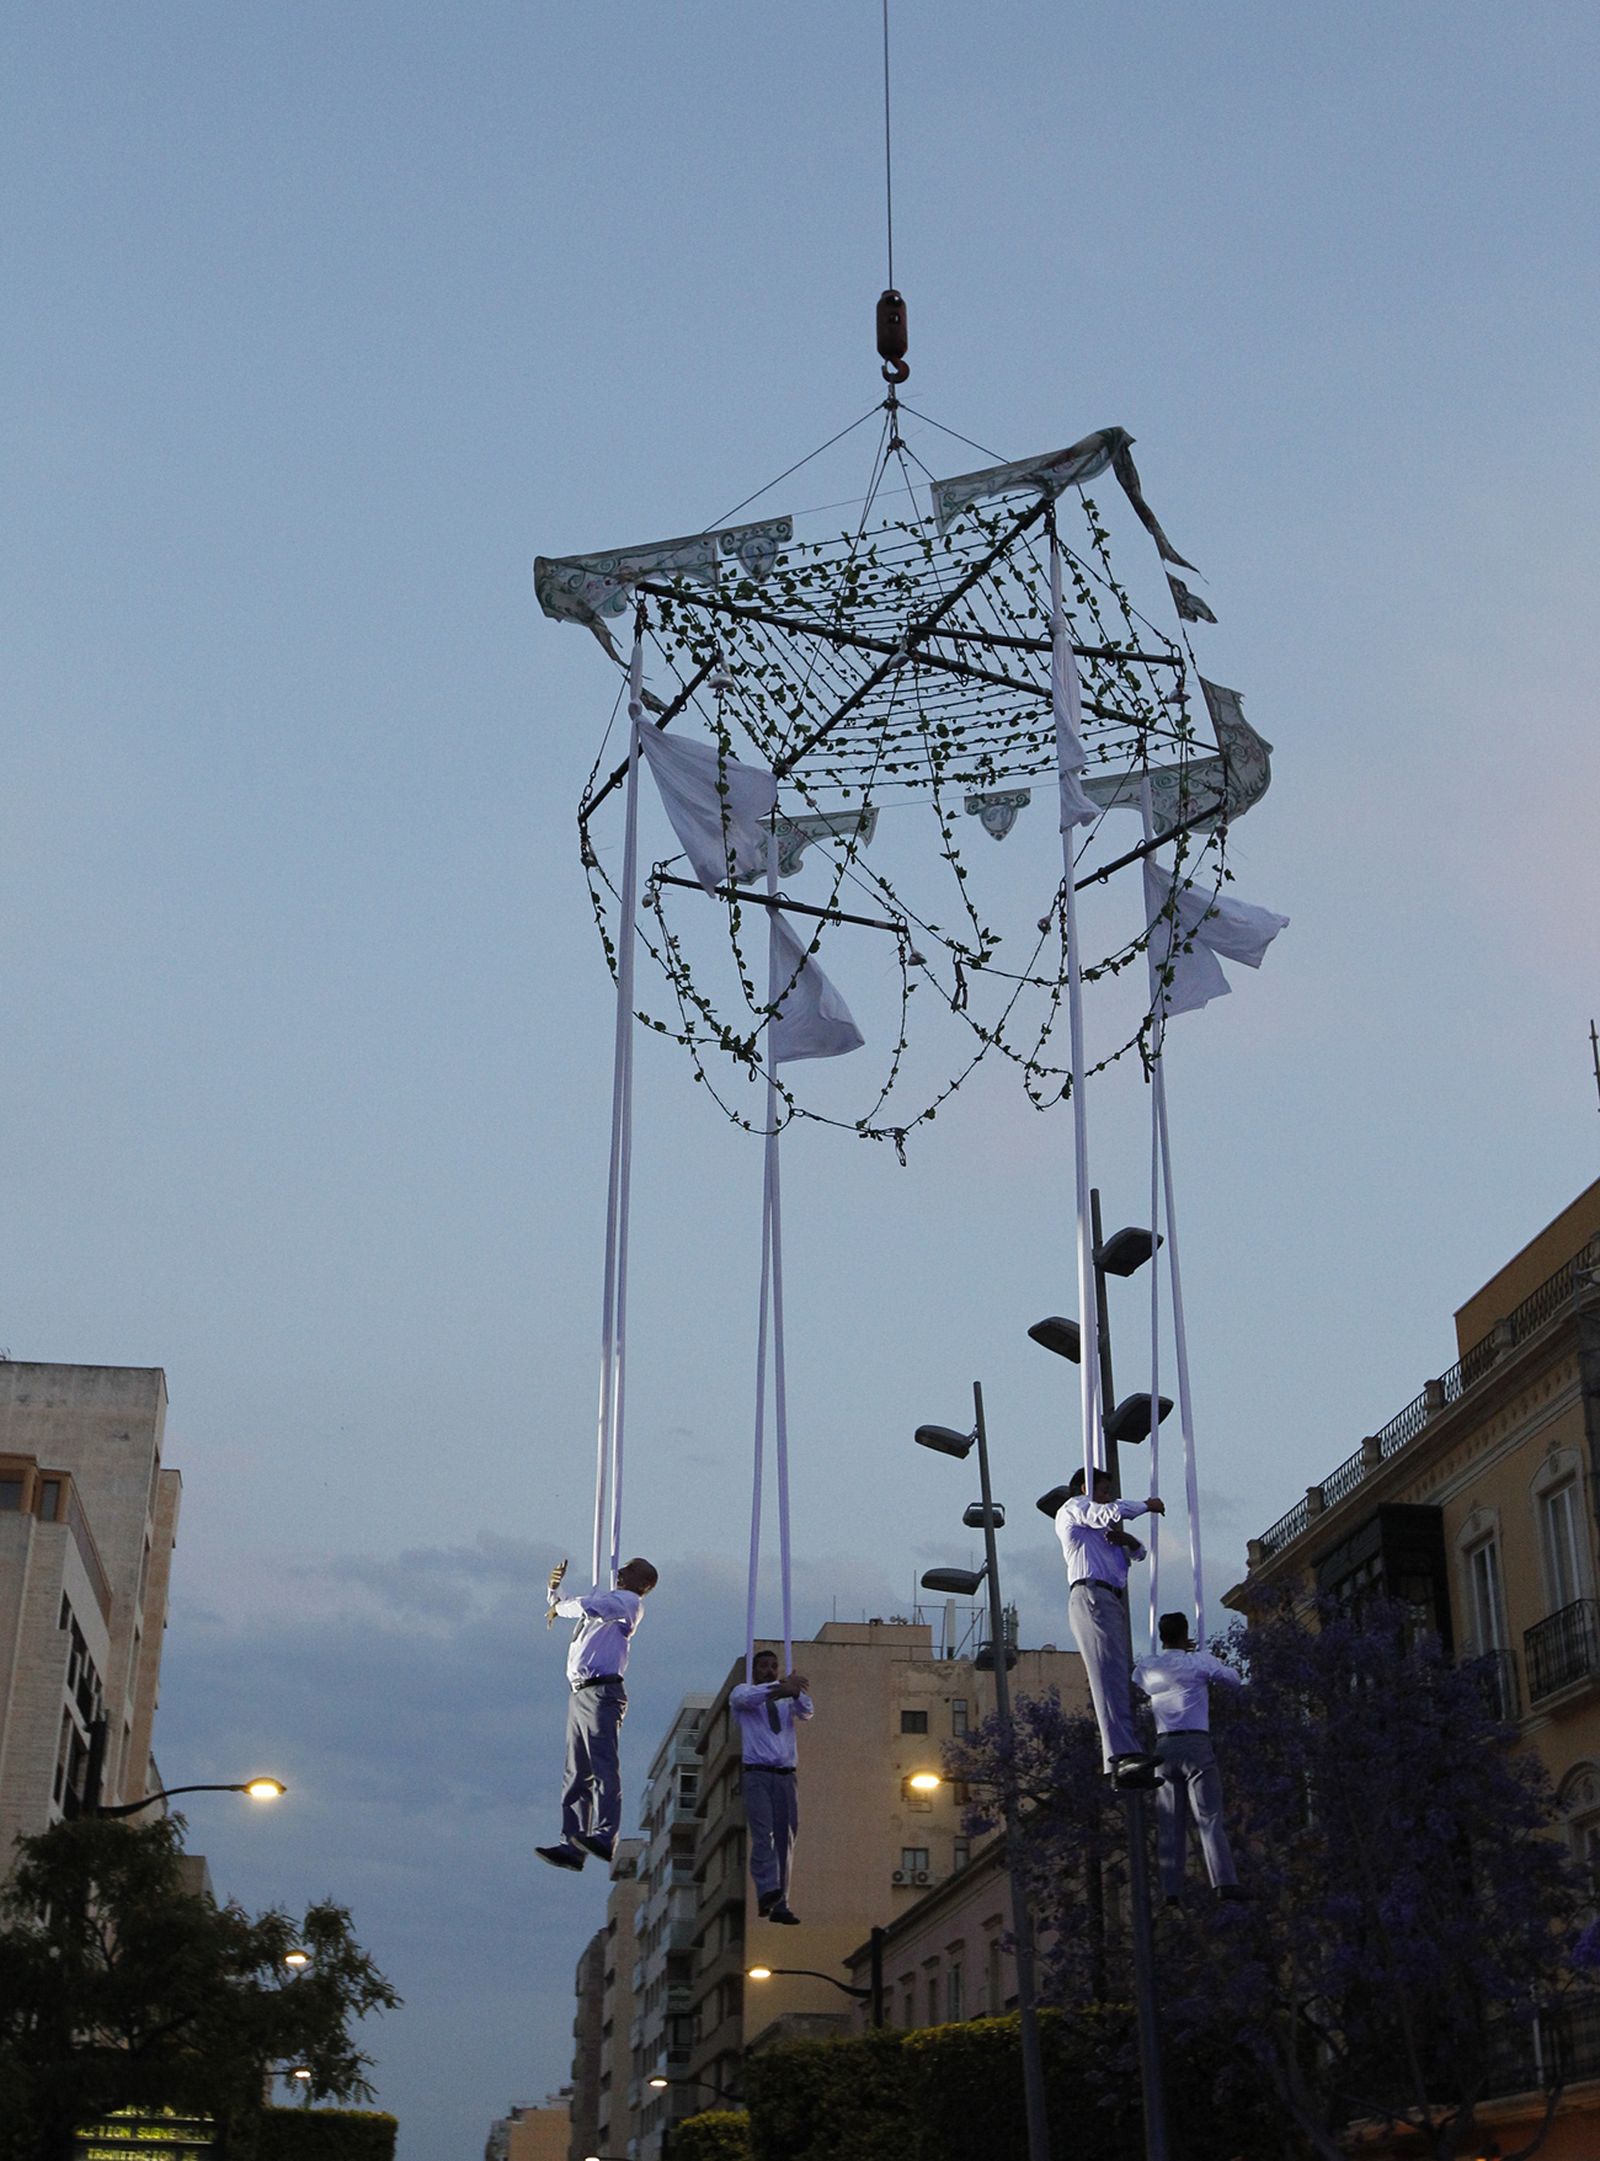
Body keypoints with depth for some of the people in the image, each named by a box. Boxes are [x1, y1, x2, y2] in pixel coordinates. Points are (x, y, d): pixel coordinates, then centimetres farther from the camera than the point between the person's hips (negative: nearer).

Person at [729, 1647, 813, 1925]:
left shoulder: (787, 1699, 19)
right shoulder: (743, 1692, 10)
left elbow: (806, 1711, -2)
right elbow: (744, 1698, -15)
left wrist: (795, 1692, -26)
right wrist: (780, 1687, -31)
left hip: (786, 1776, 4)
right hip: (757, 1774, -4)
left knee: (785, 1840, -1)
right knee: (763, 1835, -20)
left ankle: (780, 1905, -1)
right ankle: (767, 1892, -33)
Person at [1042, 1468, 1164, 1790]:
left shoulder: (1098, 1530, 36)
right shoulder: (1073, 1507, 9)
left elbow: (1138, 1554, 32)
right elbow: (1112, 1513, -11)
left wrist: (1127, 1540, 10)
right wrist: (1147, 1505, 4)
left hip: (1112, 1601, 10)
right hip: (1091, 1595, -10)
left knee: (1121, 1679, -1)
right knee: (1110, 1675, -22)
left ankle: (1127, 1762, -8)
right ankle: (1123, 1754, -35)